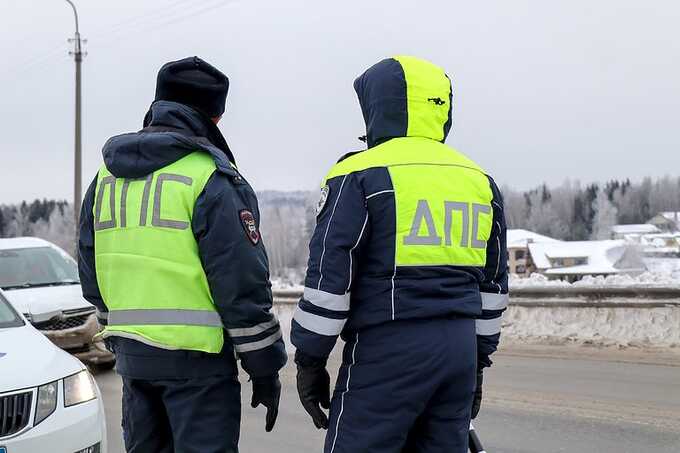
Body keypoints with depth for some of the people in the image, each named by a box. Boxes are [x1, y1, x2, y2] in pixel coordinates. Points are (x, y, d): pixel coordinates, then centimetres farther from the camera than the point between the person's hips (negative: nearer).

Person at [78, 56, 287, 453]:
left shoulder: (107, 175, 12)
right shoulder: (211, 177, -11)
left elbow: (93, 278, 17)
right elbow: (243, 284, -13)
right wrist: (265, 368, -6)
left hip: (131, 355, 7)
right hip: (196, 359, -7)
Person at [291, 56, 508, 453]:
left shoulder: (361, 175, -6)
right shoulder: (480, 180, 14)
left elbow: (330, 276, -9)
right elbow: (492, 282, 19)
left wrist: (309, 360, -1)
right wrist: (478, 358, 25)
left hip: (388, 348, -6)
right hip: (458, 350, 7)